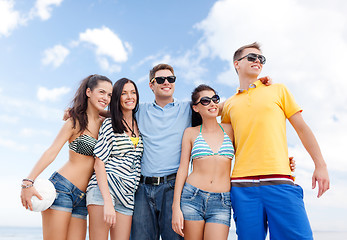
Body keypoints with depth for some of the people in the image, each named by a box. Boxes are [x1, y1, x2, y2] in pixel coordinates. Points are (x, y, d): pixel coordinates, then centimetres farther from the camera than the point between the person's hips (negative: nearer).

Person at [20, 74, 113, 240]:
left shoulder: (104, 123, 12)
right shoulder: (76, 121, -4)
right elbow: (52, 152, -11)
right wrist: (28, 182, -19)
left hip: (81, 197, 6)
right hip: (62, 188, -6)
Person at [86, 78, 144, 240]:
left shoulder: (139, 126, 14)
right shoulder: (109, 124, -1)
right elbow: (99, 163, -8)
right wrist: (107, 201, -16)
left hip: (127, 194, 5)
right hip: (103, 188, -5)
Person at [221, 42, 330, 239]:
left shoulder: (278, 90, 14)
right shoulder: (229, 105, 15)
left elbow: (302, 128, 12)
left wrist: (320, 165, 4)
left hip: (279, 181, -1)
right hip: (242, 184, 1)